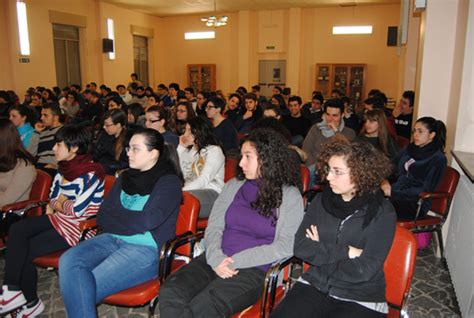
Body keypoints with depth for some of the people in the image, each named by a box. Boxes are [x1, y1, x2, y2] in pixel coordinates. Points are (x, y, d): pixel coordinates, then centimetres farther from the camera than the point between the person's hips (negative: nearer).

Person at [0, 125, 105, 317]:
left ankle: (30, 302, 6)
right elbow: (53, 198, 17)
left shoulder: (90, 175, -18)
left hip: (79, 227, -8)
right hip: (59, 219, 8)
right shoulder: (64, 169, 8)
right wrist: (56, 206, -5)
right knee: (17, 229, -12)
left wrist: (59, 204, -2)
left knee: (26, 250, -12)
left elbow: (77, 210, -21)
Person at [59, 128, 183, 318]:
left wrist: (114, 216, -1)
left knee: (83, 287, -20)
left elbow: (147, 221, -16)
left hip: (147, 248, -6)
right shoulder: (125, 178, 15)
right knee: (69, 261, -21)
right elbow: (102, 217, 9)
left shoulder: (169, 182, -4)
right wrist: (130, 219, -8)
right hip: (113, 239, 6)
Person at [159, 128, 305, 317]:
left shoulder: (290, 195, 1)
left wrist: (235, 261, -14)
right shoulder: (233, 185, 14)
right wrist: (216, 258, -12)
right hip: (216, 261, 4)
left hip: (254, 269, -4)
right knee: (170, 293, -25)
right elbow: (213, 228, 9)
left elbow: (286, 246, -7)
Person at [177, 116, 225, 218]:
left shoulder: (214, 151, -1)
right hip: (191, 190, 6)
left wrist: (182, 191, -26)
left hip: (211, 193, -6)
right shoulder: (189, 150, 22)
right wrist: (181, 147, 10)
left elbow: (204, 180, -14)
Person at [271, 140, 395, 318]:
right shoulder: (322, 200, 2)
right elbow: (300, 248, -5)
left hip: (361, 300, -3)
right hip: (314, 286, 3)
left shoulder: (382, 212, -10)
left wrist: (321, 251, -6)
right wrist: (346, 252, -12)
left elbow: (363, 270, -15)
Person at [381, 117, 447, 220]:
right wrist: (386, 182, -8)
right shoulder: (410, 149, 16)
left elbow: (425, 190, -11)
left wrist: (393, 193, -20)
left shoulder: (438, 159, -4)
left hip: (415, 205, -5)